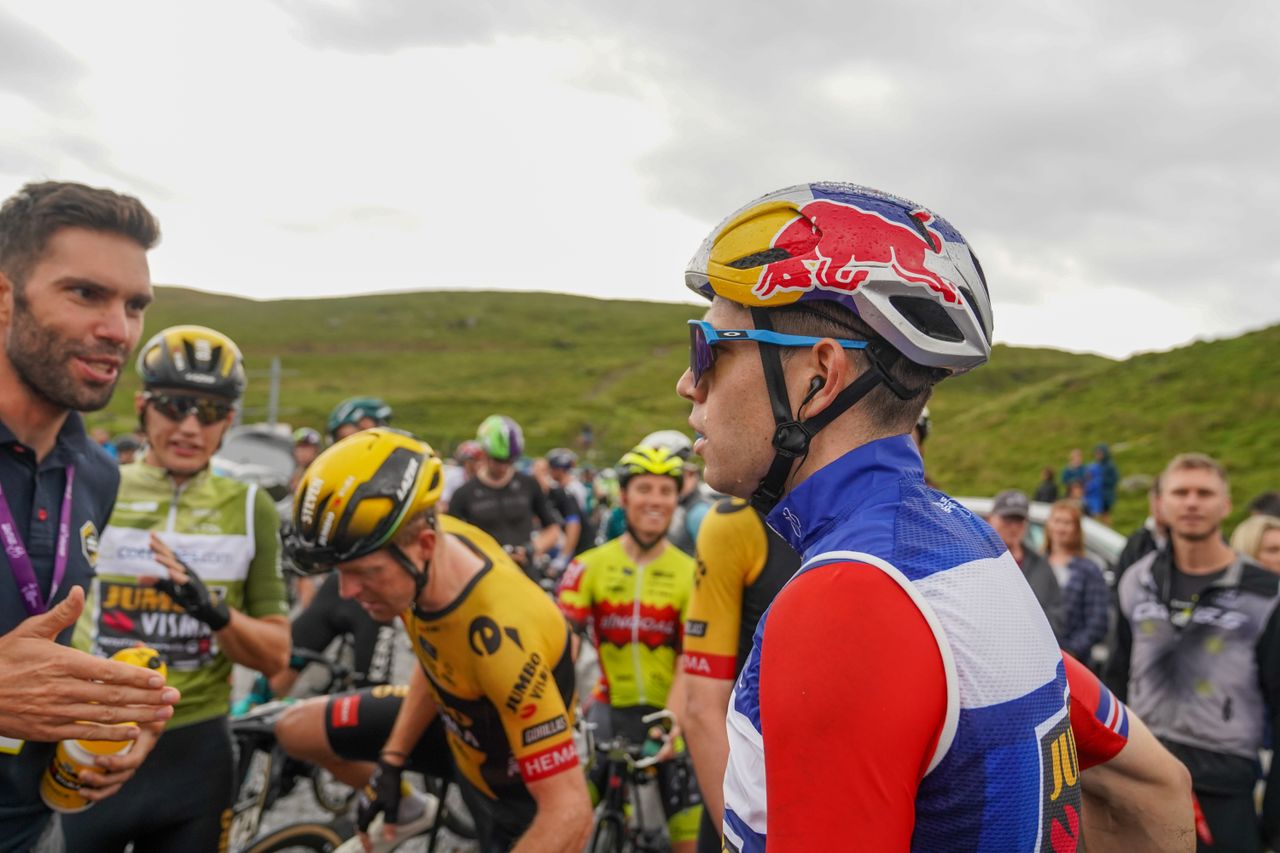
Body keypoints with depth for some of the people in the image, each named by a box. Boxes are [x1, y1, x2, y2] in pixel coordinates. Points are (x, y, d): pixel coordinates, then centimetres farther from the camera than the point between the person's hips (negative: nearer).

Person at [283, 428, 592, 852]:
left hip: (511, 785, -6)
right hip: (457, 727, 7)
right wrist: (390, 762, 2)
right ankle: (402, 810, 30)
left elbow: (570, 812, -36)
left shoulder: (504, 639, -42)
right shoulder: (433, 547, -21)